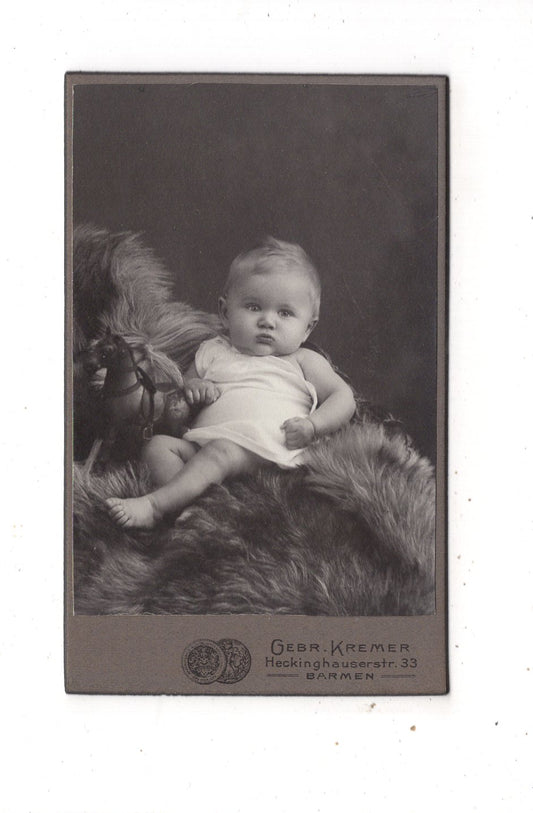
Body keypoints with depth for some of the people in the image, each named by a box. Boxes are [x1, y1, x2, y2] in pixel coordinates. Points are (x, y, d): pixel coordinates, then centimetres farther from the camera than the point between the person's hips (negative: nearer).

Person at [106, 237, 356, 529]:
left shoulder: (304, 361, 21)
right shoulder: (213, 352, 28)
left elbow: (343, 397, 16)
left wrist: (312, 425, -4)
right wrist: (192, 388, 7)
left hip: (263, 450, -4)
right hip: (200, 444, 5)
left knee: (220, 451, -34)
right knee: (159, 444, -19)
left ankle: (155, 505, -44)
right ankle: (187, 504, -40)